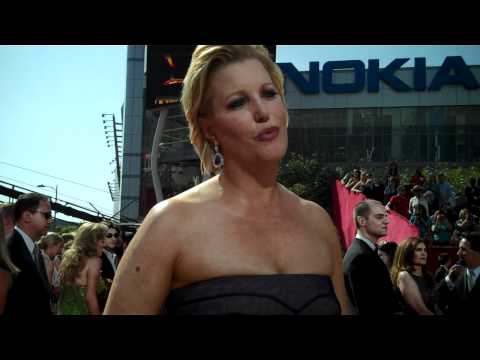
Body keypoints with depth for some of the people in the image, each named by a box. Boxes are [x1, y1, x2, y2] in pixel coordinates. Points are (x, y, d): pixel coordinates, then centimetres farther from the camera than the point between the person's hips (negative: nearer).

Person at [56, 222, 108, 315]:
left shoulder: (68, 257, 7)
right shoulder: (93, 261, -13)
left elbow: (62, 290, 10)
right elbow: (90, 297, -19)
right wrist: (97, 313, -14)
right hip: (82, 311, -7)